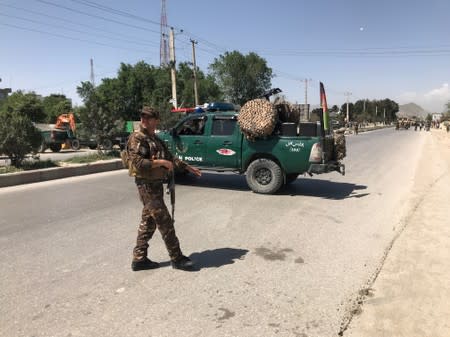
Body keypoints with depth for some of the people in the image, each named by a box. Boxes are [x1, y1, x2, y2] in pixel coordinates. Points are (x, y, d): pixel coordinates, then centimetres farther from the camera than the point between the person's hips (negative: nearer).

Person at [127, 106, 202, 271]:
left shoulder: (154, 138, 17)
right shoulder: (137, 138, -12)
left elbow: (169, 156, 23)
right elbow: (138, 163, -23)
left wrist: (188, 167, 20)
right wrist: (161, 162, -19)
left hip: (156, 184, 9)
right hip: (147, 185, -9)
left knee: (148, 221, 13)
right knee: (164, 221, -4)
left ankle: (139, 259, 22)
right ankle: (177, 258, 6)